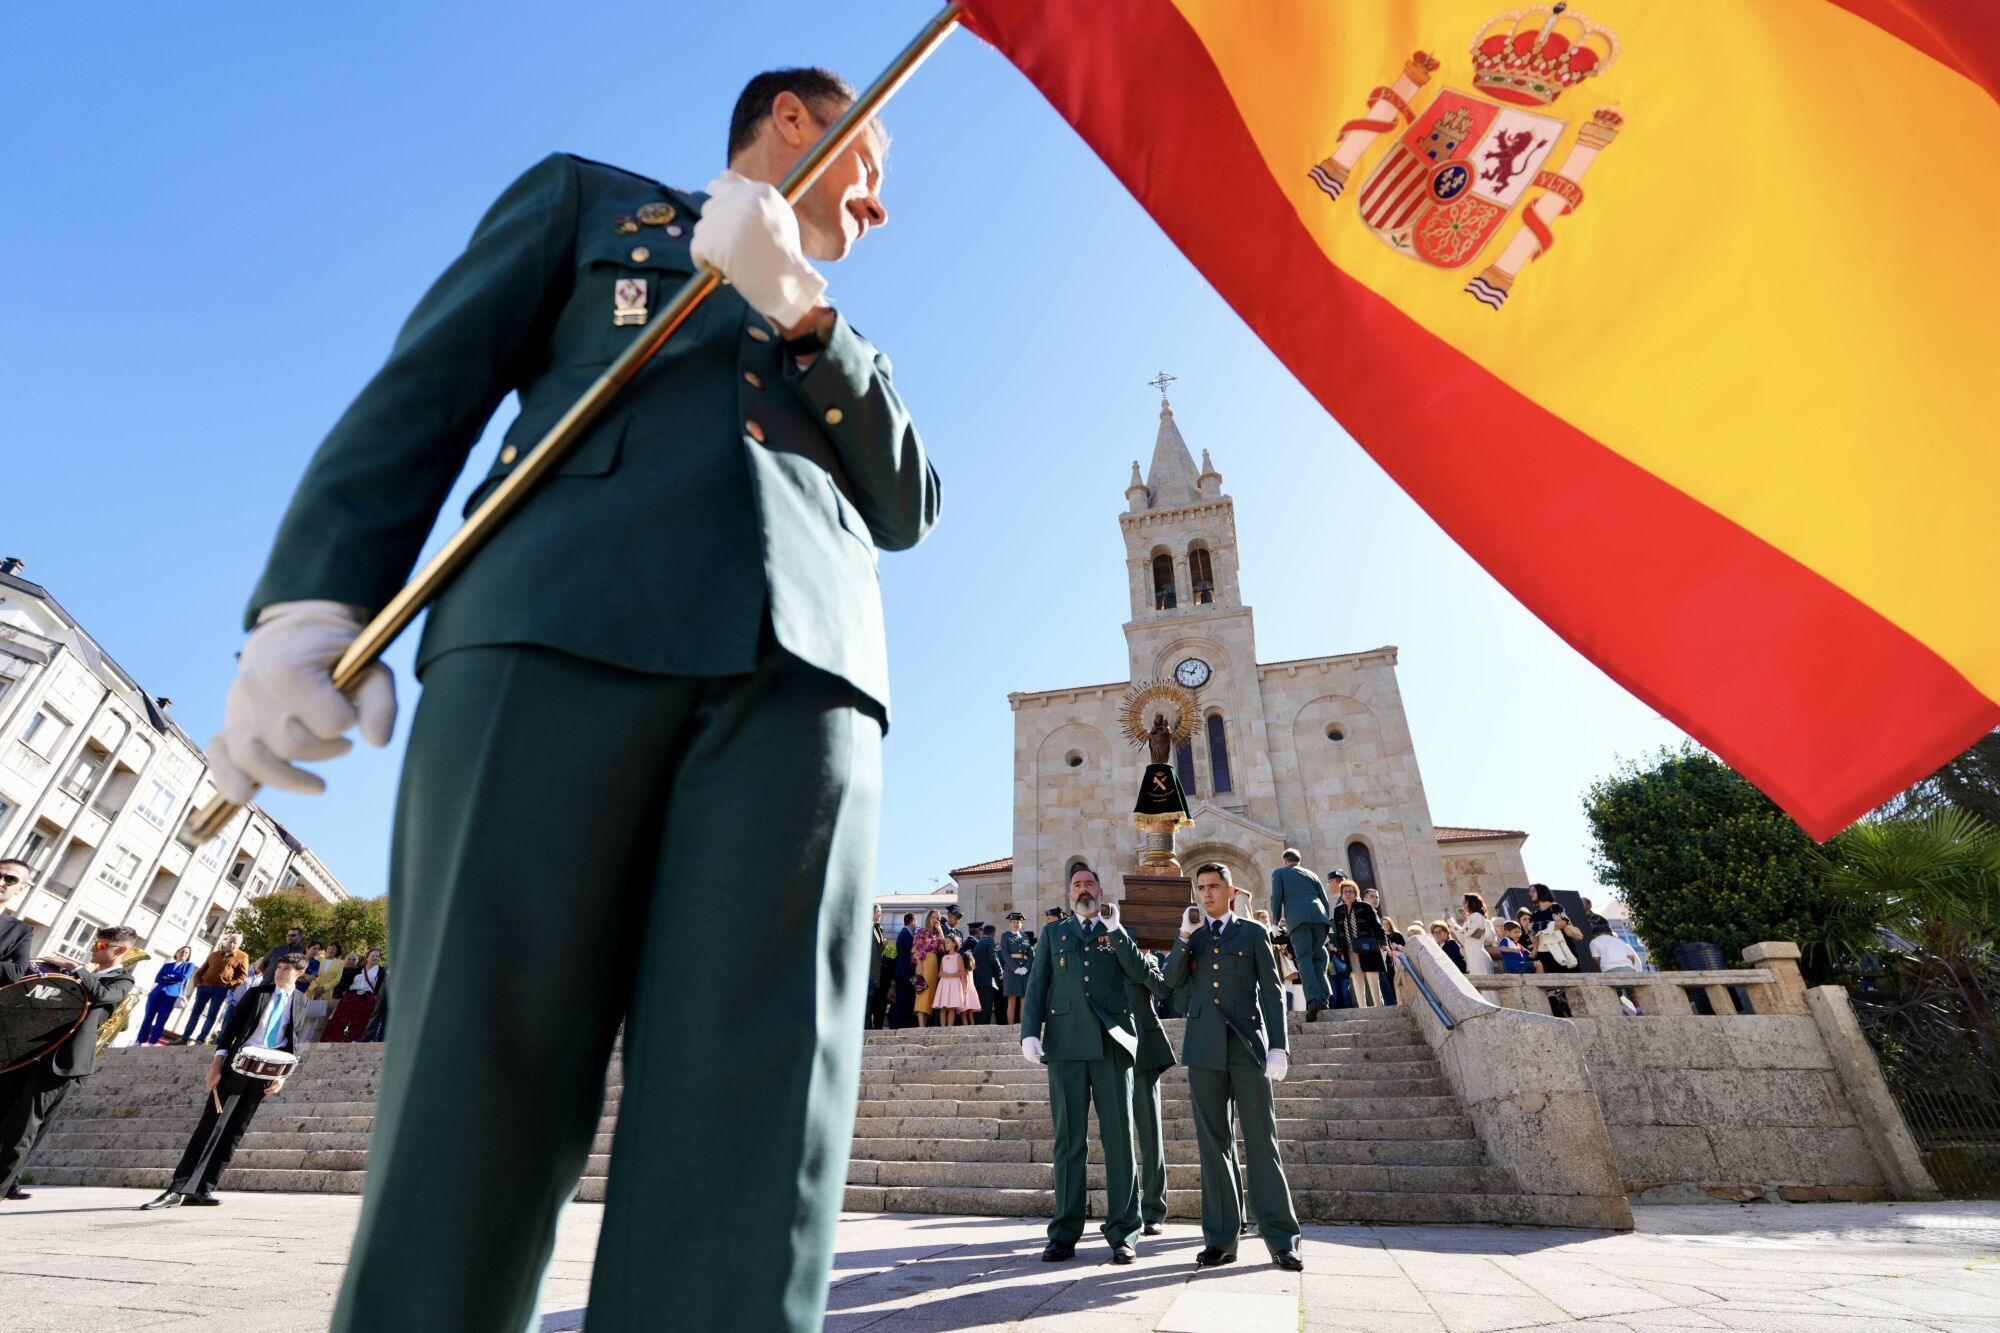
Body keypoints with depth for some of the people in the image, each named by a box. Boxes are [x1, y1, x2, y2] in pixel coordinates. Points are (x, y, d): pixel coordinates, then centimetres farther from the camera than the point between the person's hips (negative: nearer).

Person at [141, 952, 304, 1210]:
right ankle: (177, 1189, -2)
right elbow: (232, 1026, 2)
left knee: (234, 1132, 4)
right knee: (211, 1125, -7)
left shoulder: (302, 1004, 6)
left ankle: (202, 1190, 10)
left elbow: (294, 1044, 7)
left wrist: (283, 1075, -4)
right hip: (237, 1065, -1)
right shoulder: (257, 992, 6)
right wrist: (216, 1064, -7)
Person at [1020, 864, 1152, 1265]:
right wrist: (1030, 1033, -2)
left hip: (1112, 1042, 0)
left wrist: (1116, 937, -9)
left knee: (1119, 1138, 1)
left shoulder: (1117, 934, 16)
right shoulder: (1053, 933, 16)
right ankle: (1065, 1234, 11)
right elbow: (1036, 985, 9)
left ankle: (1122, 1233, 10)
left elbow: (1141, 974, 2)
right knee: (1069, 1139, 4)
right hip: (1066, 1042, 0)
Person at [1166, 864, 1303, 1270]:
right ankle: (1221, 1240, 13)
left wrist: (1278, 1046, -6)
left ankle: (1281, 1240, 7)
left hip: (1247, 1046, -2)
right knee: (1213, 1145, 6)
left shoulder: (1253, 934, 7)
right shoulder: (1190, 937, 15)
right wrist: (1185, 935, -10)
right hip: (1204, 1048, 2)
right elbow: (1173, 980, 1)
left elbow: (1271, 991, 3)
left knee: (1262, 1142, -1)